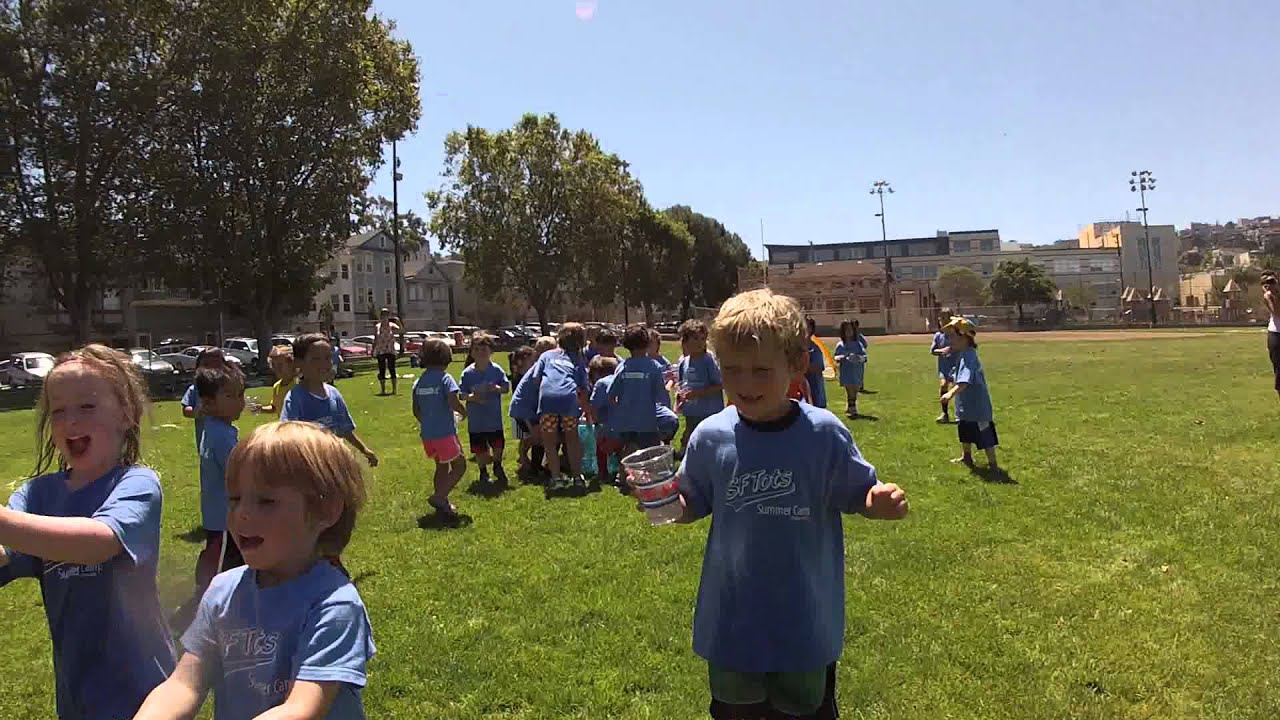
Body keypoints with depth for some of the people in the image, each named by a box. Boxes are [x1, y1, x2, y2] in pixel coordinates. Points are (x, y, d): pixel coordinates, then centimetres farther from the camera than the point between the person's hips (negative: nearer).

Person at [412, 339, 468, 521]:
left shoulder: (418, 382, 8)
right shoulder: (444, 378, -12)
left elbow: (416, 411, 12)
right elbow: (453, 402, -24)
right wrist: (464, 411, -4)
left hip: (427, 434, 7)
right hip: (445, 432, -7)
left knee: (442, 467, 23)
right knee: (459, 466, 8)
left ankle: (442, 504, 27)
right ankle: (438, 497, -8)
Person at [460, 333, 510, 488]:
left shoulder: (496, 370, -5)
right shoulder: (468, 373, -6)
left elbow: (507, 387, -1)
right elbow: (462, 394, -5)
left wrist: (497, 388, -21)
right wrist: (472, 397, -24)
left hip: (494, 418, 0)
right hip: (476, 420, 0)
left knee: (498, 446, 4)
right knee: (480, 450, 8)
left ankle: (498, 467, 34)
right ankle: (483, 472, 32)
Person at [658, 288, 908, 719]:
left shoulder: (823, 434, -15)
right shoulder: (711, 437, -9)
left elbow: (859, 496, -4)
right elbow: (694, 506, 5)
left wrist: (882, 503, -25)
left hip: (806, 624, -2)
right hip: (731, 625, 2)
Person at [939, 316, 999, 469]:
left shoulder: (967, 357, -26)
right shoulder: (960, 355, 8)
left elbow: (964, 380, -40)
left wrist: (951, 393, -49)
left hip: (976, 405, -11)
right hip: (966, 404, 11)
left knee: (984, 435, -4)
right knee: (965, 431, 26)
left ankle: (993, 464, 4)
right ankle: (966, 456, 43)